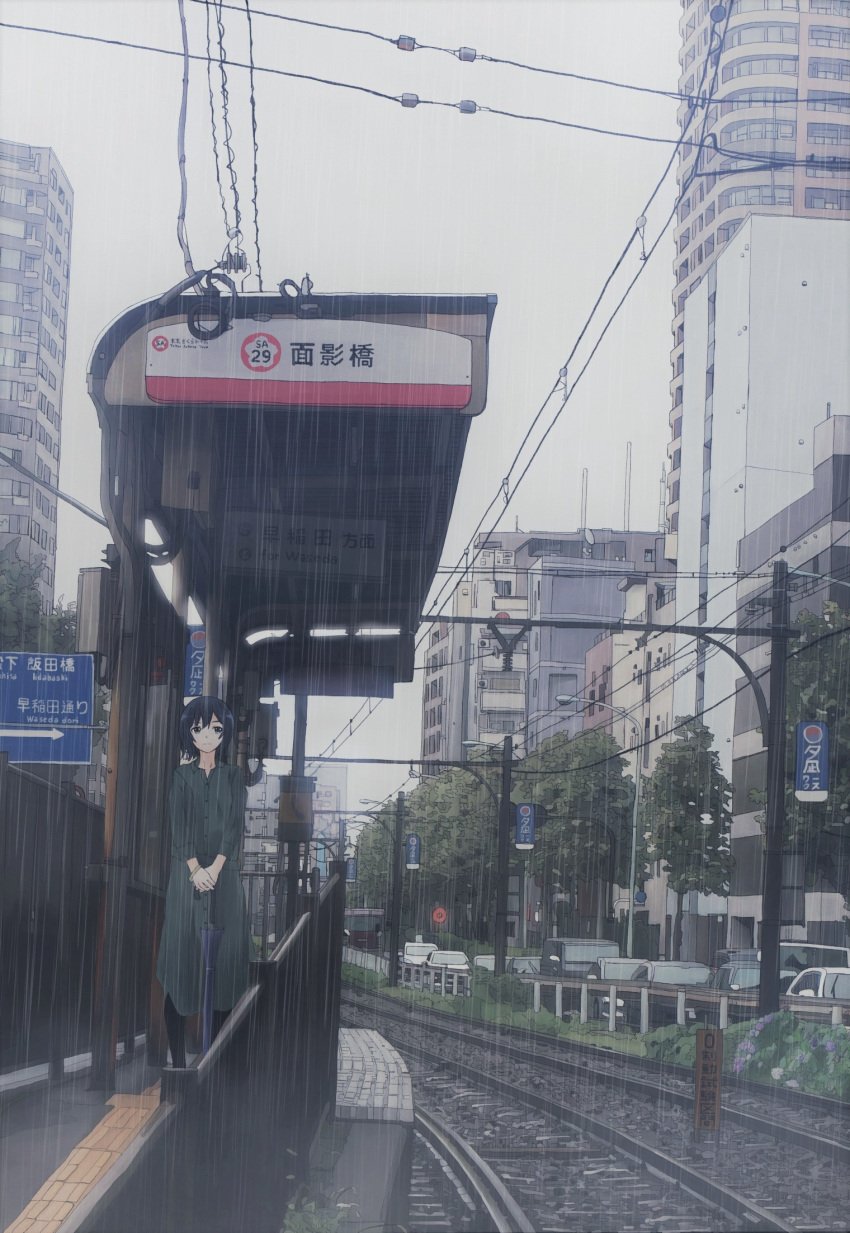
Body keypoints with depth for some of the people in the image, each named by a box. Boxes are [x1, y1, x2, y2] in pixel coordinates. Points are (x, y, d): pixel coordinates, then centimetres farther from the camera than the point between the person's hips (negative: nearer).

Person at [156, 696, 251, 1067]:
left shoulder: (233, 777, 9)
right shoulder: (182, 776, 6)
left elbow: (235, 825, 0)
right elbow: (178, 827, -2)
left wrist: (215, 868, -13)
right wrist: (195, 869, -15)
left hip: (224, 874, 1)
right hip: (187, 874, -1)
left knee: (223, 954, -2)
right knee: (183, 949, -5)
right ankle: (178, 1059, -3)